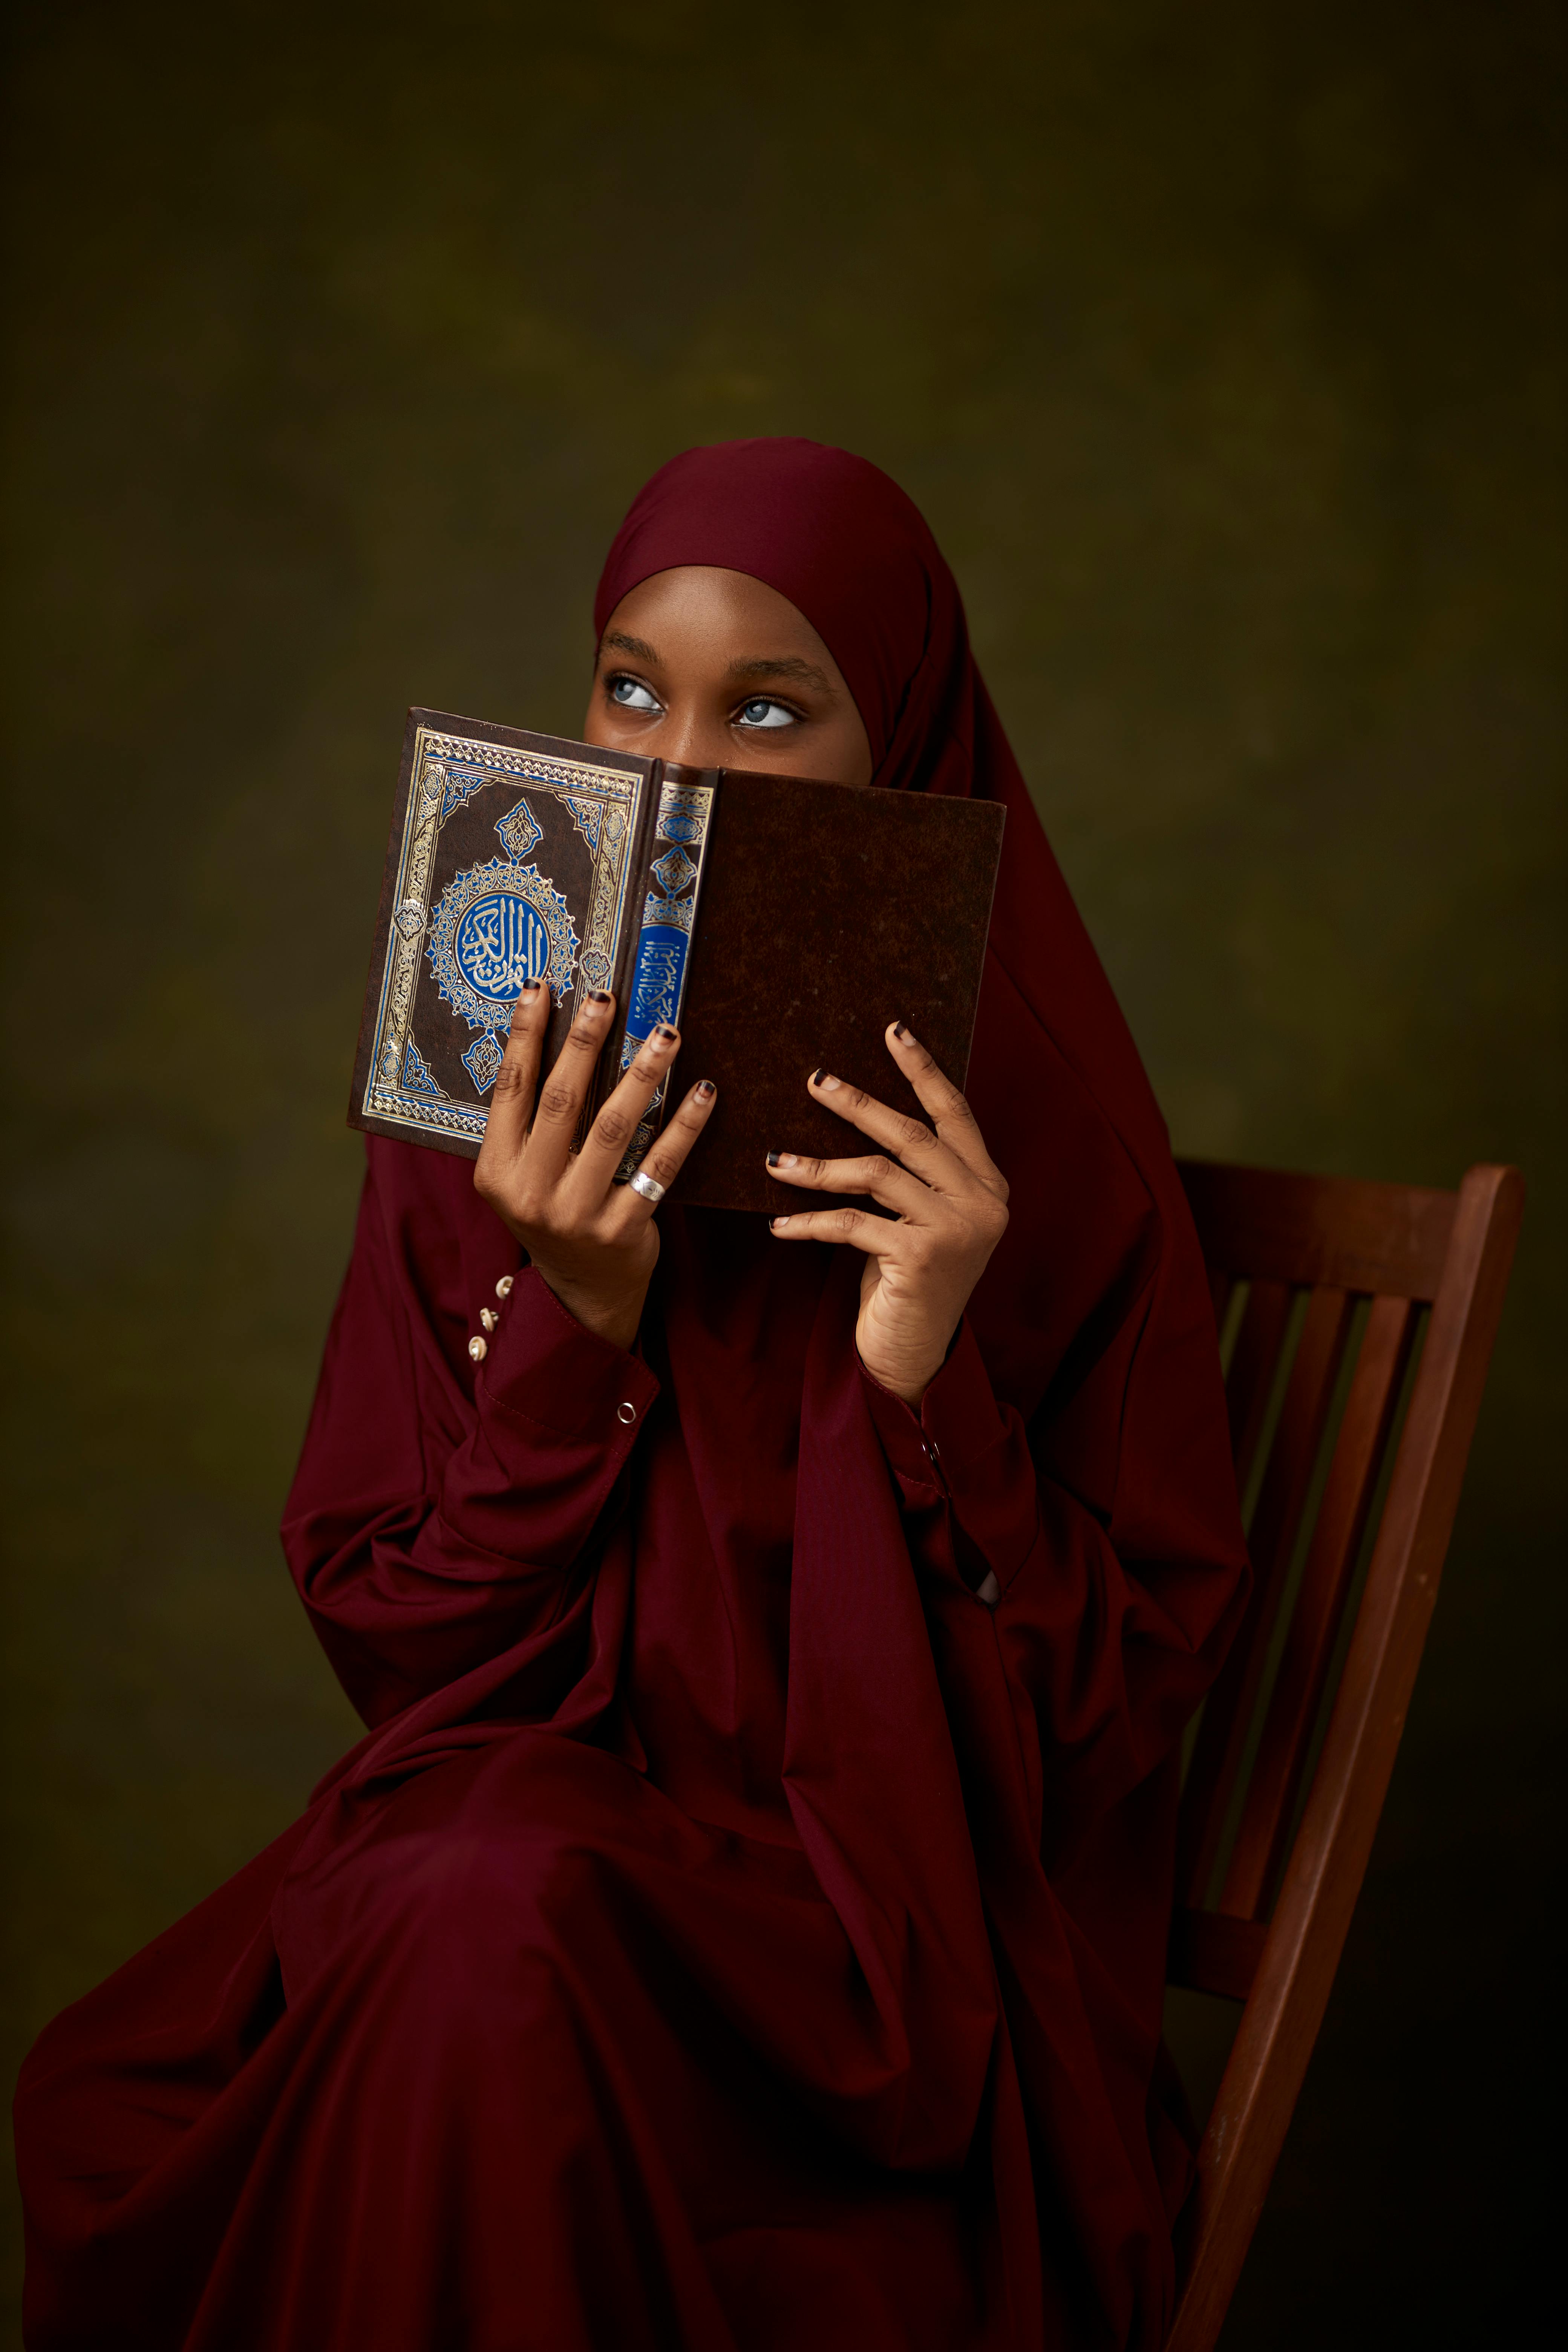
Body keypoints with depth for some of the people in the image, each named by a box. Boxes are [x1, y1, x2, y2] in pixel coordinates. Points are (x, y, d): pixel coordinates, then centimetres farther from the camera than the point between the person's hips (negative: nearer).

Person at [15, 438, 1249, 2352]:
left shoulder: (1035, 1140, -8)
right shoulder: (495, 1110, 1)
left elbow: (1123, 1707, -7)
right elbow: (387, 1639, -1)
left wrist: (927, 1383, -23)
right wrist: (576, 1329, -17)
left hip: (886, 1944, -2)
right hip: (511, 1821, 3)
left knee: (500, 1923, -34)